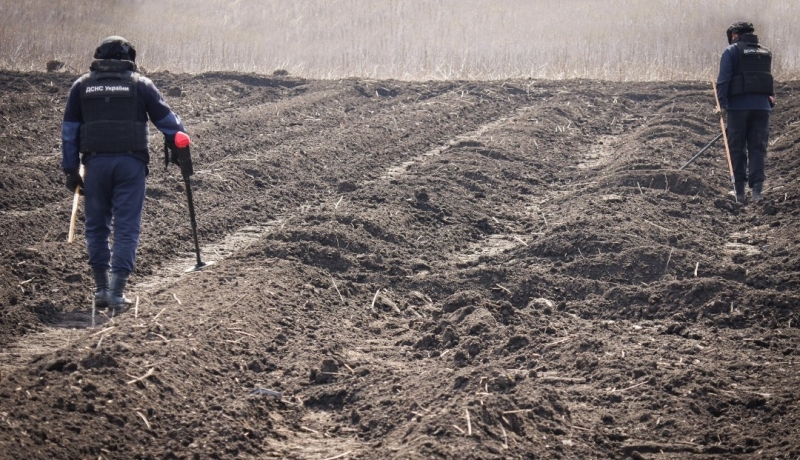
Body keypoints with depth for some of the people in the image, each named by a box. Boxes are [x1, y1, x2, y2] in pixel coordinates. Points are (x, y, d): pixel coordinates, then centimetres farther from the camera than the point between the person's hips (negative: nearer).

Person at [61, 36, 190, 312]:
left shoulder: (82, 86, 11)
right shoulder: (140, 84, 5)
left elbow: (69, 131, 11)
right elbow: (167, 120, 6)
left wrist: (71, 171, 14)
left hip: (96, 162, 2)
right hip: (130, 162, -2)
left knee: (96, 226, 13)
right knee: (127, 227, 1)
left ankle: (101, 289, 15)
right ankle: (117, 292, -6)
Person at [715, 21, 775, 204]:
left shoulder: (732, 51, 0)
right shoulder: (765, 53, 17)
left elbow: (723, 79, -10)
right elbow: (767, 78, 20)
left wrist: (722, 104, -11)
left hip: (739, 105, -4)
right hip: (762, 106, 4)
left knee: (737, 148, 3)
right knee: (758, 148, 5)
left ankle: (740, 191, 0)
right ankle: (757, 188, -8)